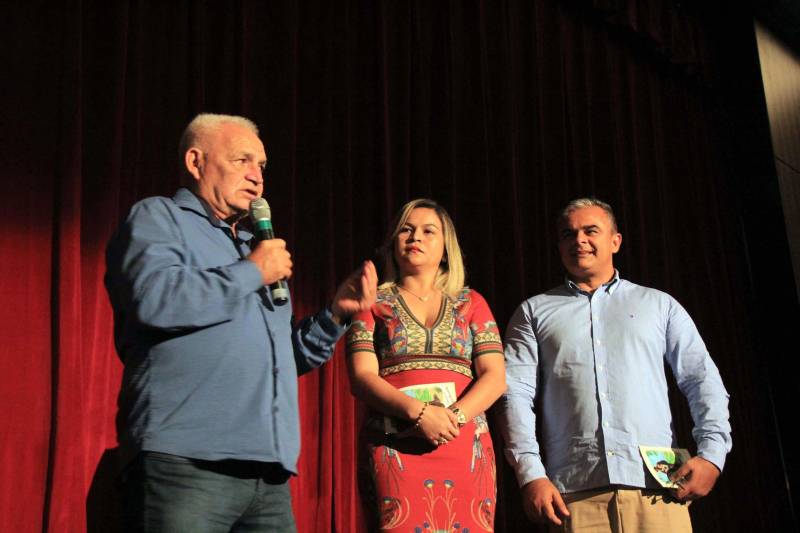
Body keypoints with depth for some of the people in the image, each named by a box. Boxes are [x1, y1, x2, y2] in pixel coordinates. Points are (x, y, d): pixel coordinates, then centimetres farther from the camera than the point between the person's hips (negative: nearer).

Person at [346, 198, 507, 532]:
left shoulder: (471, 303, 16)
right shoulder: (374, 302, 12)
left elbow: (495, 377, 6)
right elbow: (361, 376, 0)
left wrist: (456, 415, -13)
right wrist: (418, 412, -16)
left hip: (467, 450, 2)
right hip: (394, 450, -2)